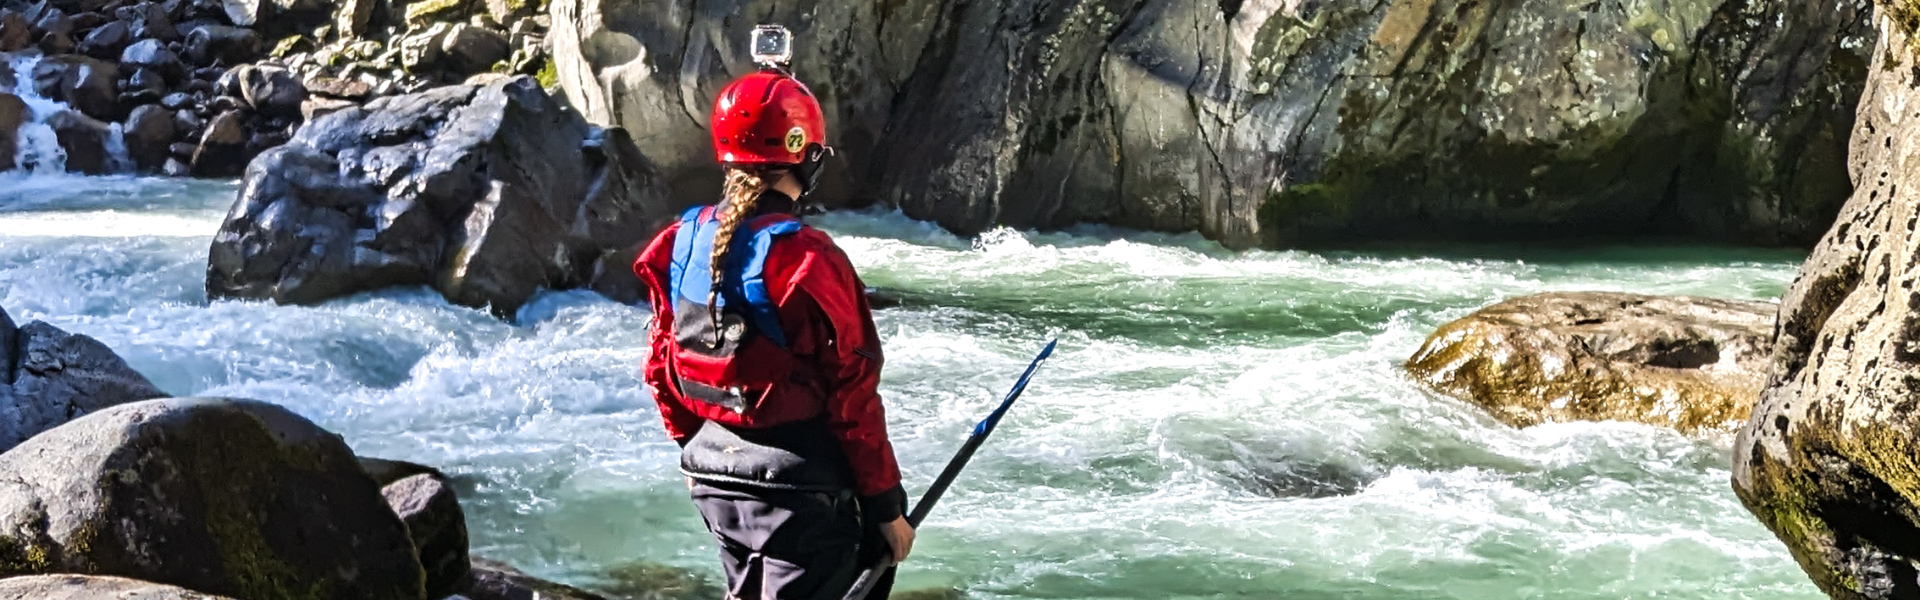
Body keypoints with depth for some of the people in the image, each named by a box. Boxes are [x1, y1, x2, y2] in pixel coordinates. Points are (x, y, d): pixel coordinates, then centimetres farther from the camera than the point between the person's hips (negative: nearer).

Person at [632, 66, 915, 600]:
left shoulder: (680, 245, 0)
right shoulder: (808, 262, -20)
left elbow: (661, 369, 10)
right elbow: (852, 398, -15)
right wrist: (886, 506, -6)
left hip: (713, 482, 7)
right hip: (799, 491, -7)